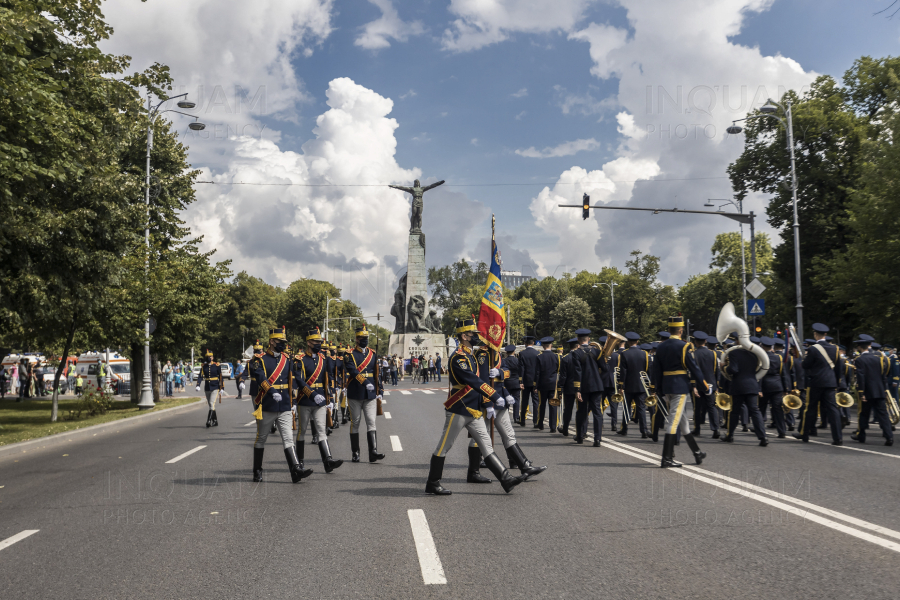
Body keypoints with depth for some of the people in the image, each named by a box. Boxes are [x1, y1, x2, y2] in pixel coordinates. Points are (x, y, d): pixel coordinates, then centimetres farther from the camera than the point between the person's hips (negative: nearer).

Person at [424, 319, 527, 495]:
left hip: (474, 411, 9)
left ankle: (506, 480, 3)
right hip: (458, 410, -9)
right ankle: (432, 484, 12)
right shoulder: (458, 358, -16)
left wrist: (488, 405, 12)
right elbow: (474, 381, -25)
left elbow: (479, 382, 18)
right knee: (444, 447, 2)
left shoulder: (471, 356, 15)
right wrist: (496, 397, -27)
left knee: (486, 446, 5)